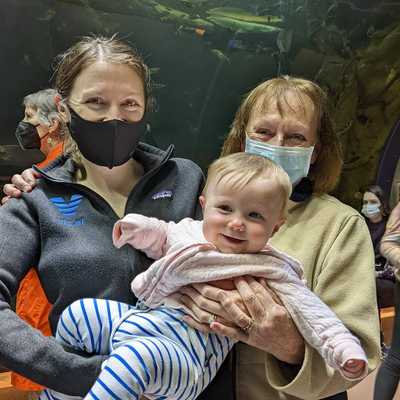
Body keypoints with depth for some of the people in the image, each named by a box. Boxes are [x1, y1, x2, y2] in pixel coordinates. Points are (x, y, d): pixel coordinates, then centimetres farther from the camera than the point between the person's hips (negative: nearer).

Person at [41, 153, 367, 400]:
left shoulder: (269, 270, -6)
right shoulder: (189, 230, 10)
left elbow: (309, 310, -10)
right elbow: (160, 235, 29)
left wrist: (346, 350, -22)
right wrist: (138, 225, 9)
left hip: (186, 351, -7)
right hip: (139, 316, 7)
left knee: (135, 357, -37)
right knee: (77, 314, 8)